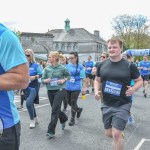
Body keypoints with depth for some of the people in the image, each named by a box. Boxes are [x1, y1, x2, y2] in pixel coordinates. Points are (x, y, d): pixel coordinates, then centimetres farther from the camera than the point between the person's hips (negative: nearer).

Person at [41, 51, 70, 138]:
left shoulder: (61, 68, -6)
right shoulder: (47, 68, 2)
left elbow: (68, 75, 9)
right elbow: (42, 79, 7)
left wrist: (64, 80, -9)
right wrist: (45, 81, -15)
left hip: (60, 90, -4)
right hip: (50, 91, 4)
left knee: (55, 110, -9)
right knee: (56, 109, 15)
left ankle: (51, 131, -2)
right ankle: (64, 119, 46)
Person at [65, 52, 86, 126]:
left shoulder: (80, 66, -8)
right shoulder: (67, 66, 2)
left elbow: (83, 78, -5)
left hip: (76, 88, -4)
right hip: (68, 87, 5)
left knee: (73, 103, 0)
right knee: (69, 102, 14)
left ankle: (72, 119, 15)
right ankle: (79, 109, 43)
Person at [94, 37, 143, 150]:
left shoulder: (129, 66, -8)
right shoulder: (102, 65, 2)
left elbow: (139, 80, 2)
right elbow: (97, 80, 14)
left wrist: (133, 89, -17)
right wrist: (96, 91, -5)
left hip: (122, 105, -4)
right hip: (106, 105, 4)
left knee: (116, 134, -8)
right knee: (109, 133, 15)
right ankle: (120, 135, 48)